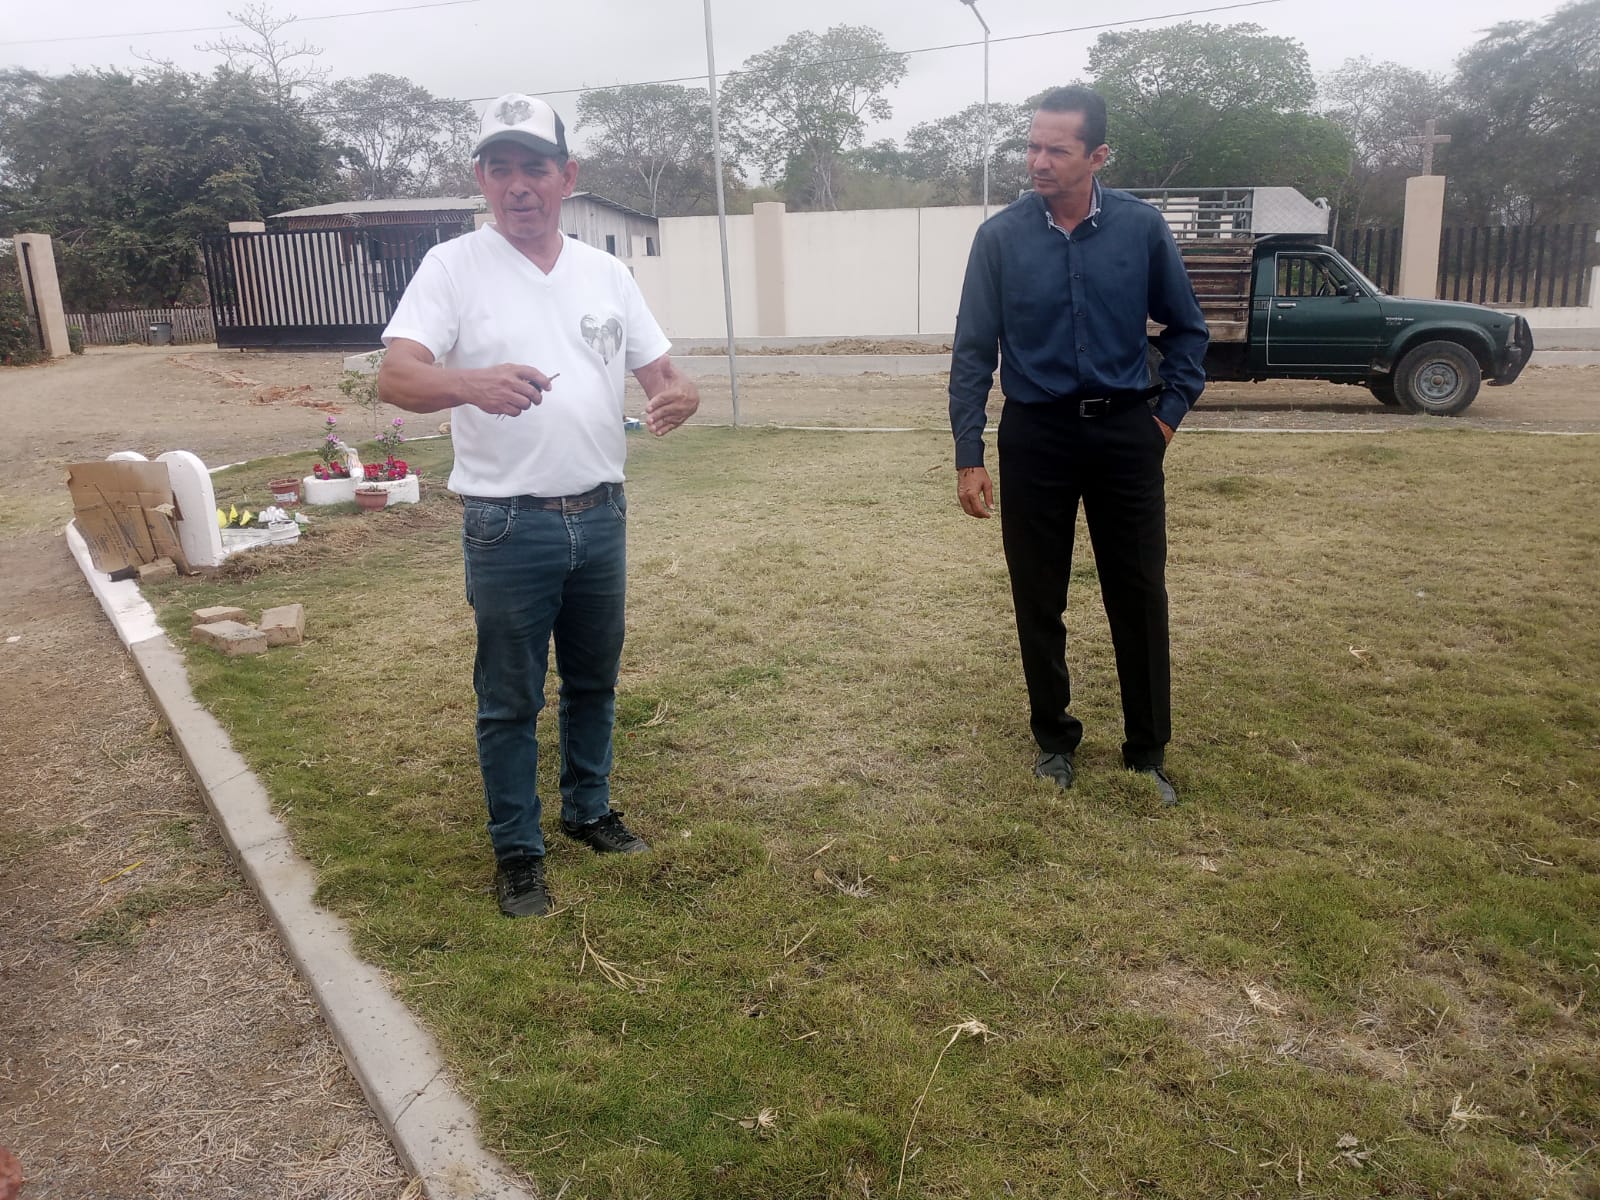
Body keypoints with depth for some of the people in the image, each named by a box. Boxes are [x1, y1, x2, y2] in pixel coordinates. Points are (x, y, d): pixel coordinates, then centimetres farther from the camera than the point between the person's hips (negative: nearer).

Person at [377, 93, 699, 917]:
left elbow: (660, 372, 8)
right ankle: (517, 850, 24)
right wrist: (470, 382, -39)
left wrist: (680, 396, -18)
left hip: (600, 515, 4)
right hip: (508, 526, -4)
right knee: (510, 700, 7)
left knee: (593, 680, 18)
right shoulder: (452, 267, -6)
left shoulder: (605, 272, 7)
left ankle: (588, 810, 38)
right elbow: (393, 377, -17)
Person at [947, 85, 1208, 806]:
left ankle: (1147, 752, 21)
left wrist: (1170, 412, 3)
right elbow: (973, 351, -2)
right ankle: (1054, 739, 27)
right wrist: (969, 458, -5)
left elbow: (1186, 330, 10)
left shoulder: (1142, 228, -4)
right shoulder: (1000, 237, -5)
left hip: (1124, 433, 1)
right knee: (1038, 601, 8)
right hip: (1035, 436, 0)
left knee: (1139, 597, 5)